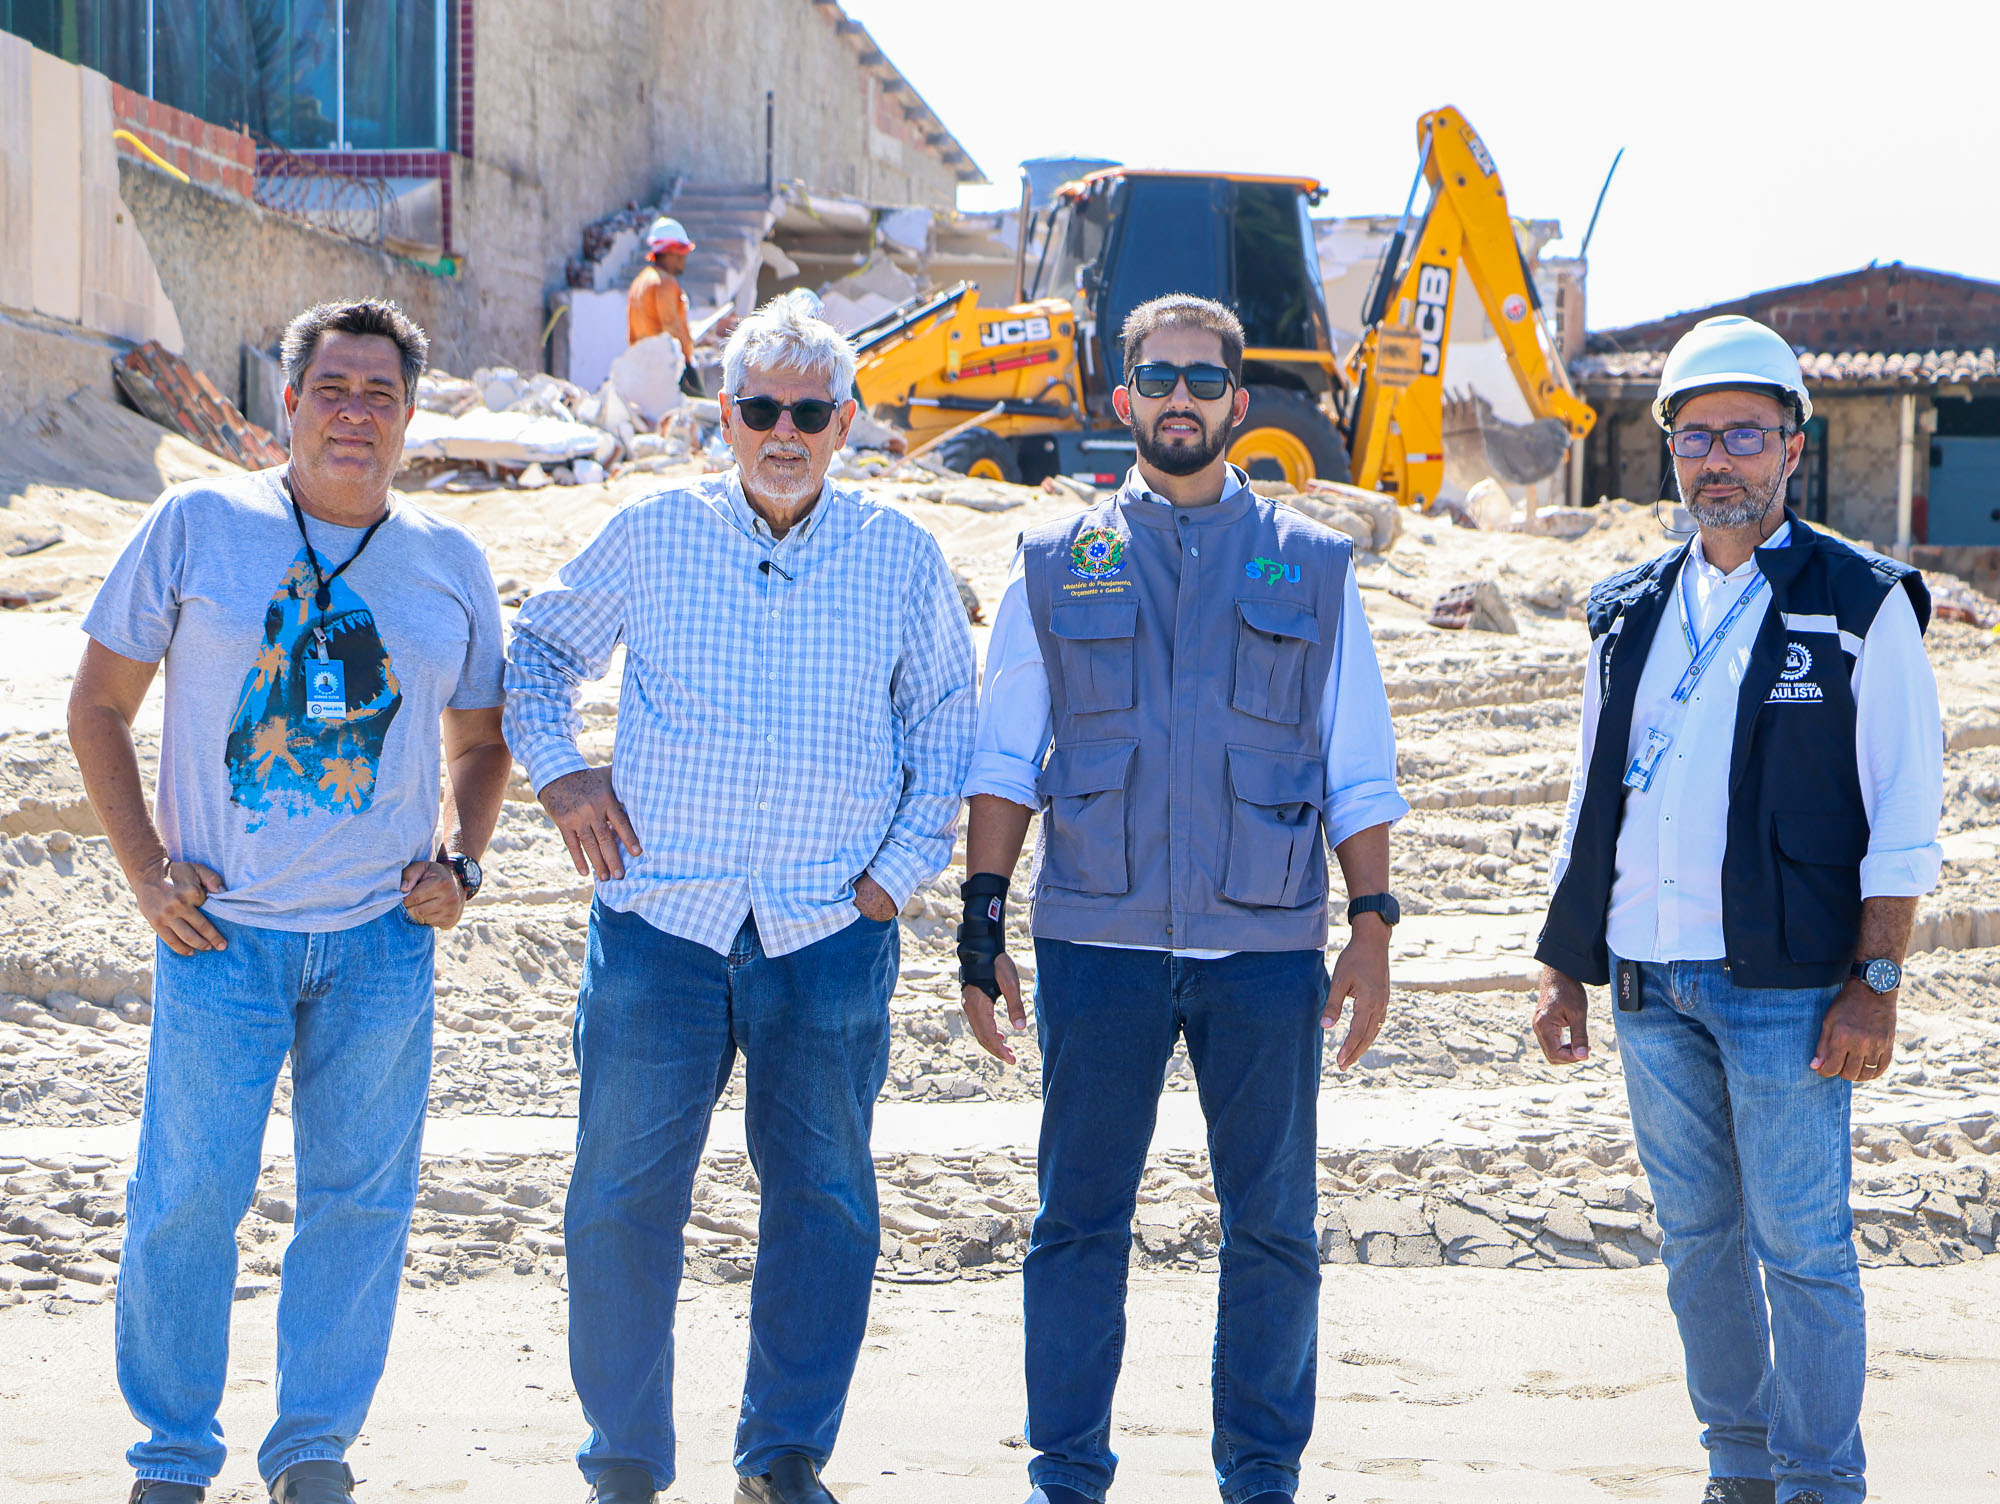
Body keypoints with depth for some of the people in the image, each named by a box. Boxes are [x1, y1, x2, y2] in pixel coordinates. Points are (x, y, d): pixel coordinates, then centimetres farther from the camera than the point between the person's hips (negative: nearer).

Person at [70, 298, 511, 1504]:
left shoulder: (452, 564, 7)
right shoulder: (198, 526, -1)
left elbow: (480, 739, 19)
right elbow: (99, 706, 4)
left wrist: (459, 864, 2)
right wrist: (147, 869, -5)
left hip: (384, 938, 3)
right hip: (222, 929, -2)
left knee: (361, 1196, 7)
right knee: (189, 1195, -1)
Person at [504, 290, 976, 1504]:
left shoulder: (902, 559, 4)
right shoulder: (653, 538, 3)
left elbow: (946, 728, 14)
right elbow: (540, 645, 19)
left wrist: (898, 871, 5)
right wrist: (556, 769, 5)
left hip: (832, 933, 1)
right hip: (661, 916, -1)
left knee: (825, 1198, 6)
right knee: (624, 1198, 0)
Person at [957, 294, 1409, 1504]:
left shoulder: (1311, 568, 10)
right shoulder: (1060, 566, 9)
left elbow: (1359, 772, 10)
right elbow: (1005, 760, 9)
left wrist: (1373, 927, 1)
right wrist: (984, 925, 1)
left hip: (1266, 949, 0)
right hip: (1098, 943, 0)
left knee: (1274, 1226, 4)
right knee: (1080, 1221, 2)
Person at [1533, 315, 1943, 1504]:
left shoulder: (1861, 606, -2)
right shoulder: (1632, 614, 13)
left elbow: (1903, 816, -5)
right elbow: (1592, 812, 18)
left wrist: (1875, 982, -12)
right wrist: (1565, 970, 12)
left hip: (1784, 981, -5)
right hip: (1649, 979, 5)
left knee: (1801, 1247, -5)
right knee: (1698, 1236, 11)